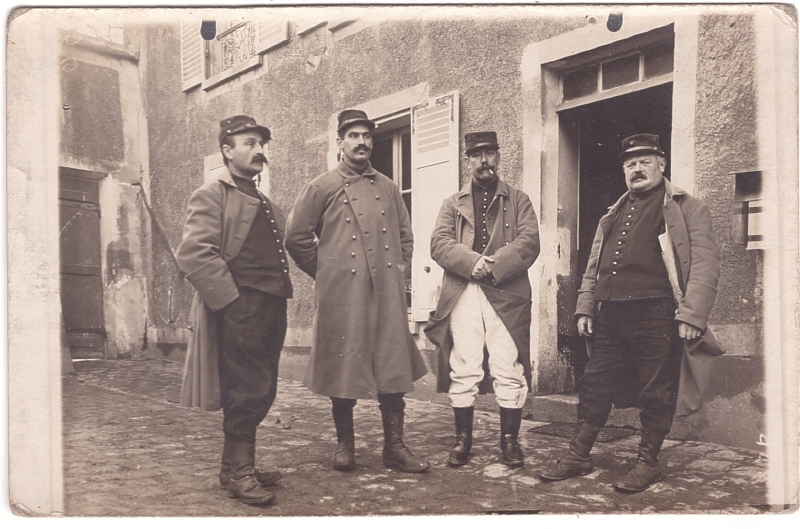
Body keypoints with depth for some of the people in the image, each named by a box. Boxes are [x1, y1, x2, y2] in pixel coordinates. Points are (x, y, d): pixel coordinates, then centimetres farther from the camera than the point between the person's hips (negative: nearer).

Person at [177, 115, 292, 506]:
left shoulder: (265, 205, 23)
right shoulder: (211, 196, -3)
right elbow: (193, 253, -15)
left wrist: (280, 293, 13)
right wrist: (230, 300, -17)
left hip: (271, 309, 8)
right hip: (240, 311, -8)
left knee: (260, 392, 12)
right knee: (245, 392, -4)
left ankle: (237, 466, 25)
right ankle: (238, 472, 10)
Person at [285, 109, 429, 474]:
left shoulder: (387, 188, 15)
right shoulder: (322, 187, 3)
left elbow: (405, 234, 23)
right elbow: (296, 237, 2)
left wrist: (400, 270, 11)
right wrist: (324, 273, 2)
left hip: (387, 294, 4)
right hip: (342, 295, -3)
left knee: (393, 367, 3)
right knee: (342, 369, 4)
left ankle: (394, 446, 13)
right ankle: (344, 446, 18)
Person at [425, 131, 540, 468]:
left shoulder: (519, 201, 16)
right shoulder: (452, 204, 19)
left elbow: (529, 243, 0)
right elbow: (439, 244, 3)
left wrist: (495, 265, -15)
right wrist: (473, 262, -15)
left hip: (507, 296, -1)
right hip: (462, 296, 1)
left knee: (509, 372, -2)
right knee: (462, 371, 2)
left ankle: (510, 440, 9)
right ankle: (463, 439, 13)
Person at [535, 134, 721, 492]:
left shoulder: (687, 208, 3)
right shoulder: (614, 215, 21)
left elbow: (704, 264, -7)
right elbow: (593, 265, 22)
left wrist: (691, 315, -16)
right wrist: (585, 308, 12)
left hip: (656, 316, -6)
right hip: (610, 315, 6)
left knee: (656, 393, 4)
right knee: (594, 386, 9)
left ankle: (648, 463, 19)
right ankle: (578, 456, 19)